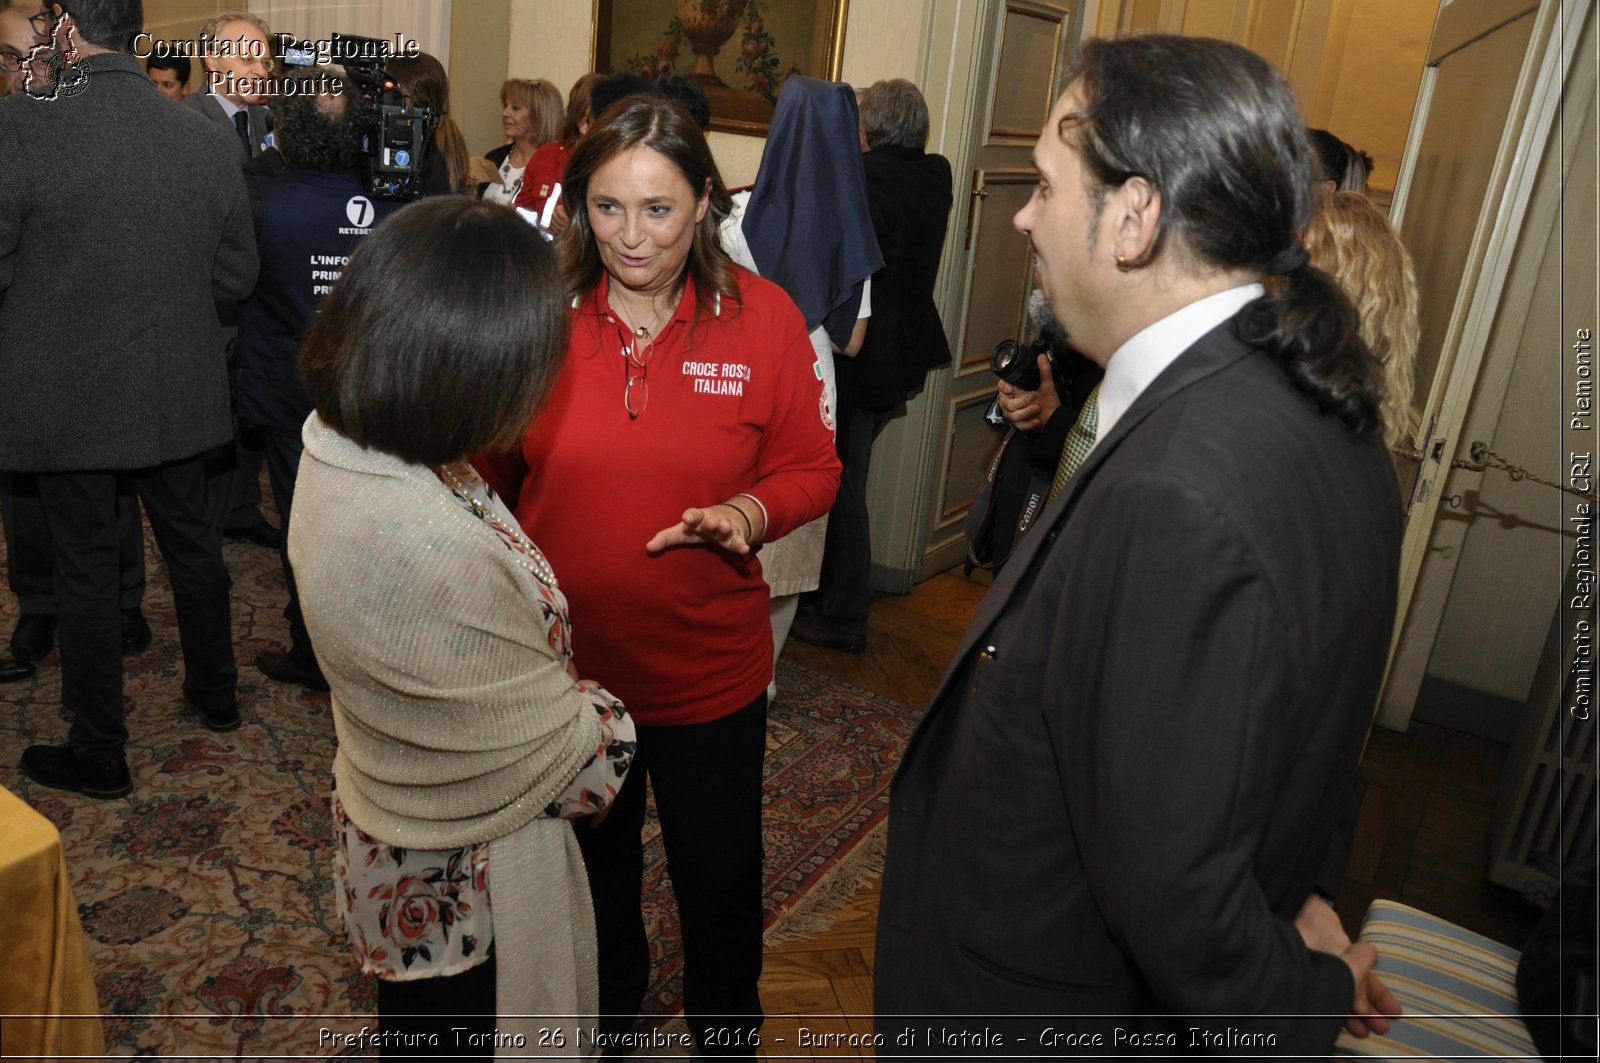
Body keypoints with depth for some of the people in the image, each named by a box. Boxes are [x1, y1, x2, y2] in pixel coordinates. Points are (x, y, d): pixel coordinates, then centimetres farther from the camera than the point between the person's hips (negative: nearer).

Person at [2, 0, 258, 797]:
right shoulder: (206, 138, -5)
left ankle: (98, 754, 23)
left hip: (67, 398, -4)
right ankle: (215, 693, 38)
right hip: (178, 394, 4)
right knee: (192, 543, 20)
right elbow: (237, 275, 3)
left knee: (85, 567, 9)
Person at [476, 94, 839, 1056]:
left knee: (720, 873, 19)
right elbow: (492, 469, 3)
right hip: (566, 655, 2)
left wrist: (750, 513, -24)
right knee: (591, 859, 26)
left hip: (708, 667, -1)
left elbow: (811, 469, -4)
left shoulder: (764, 317, -11)